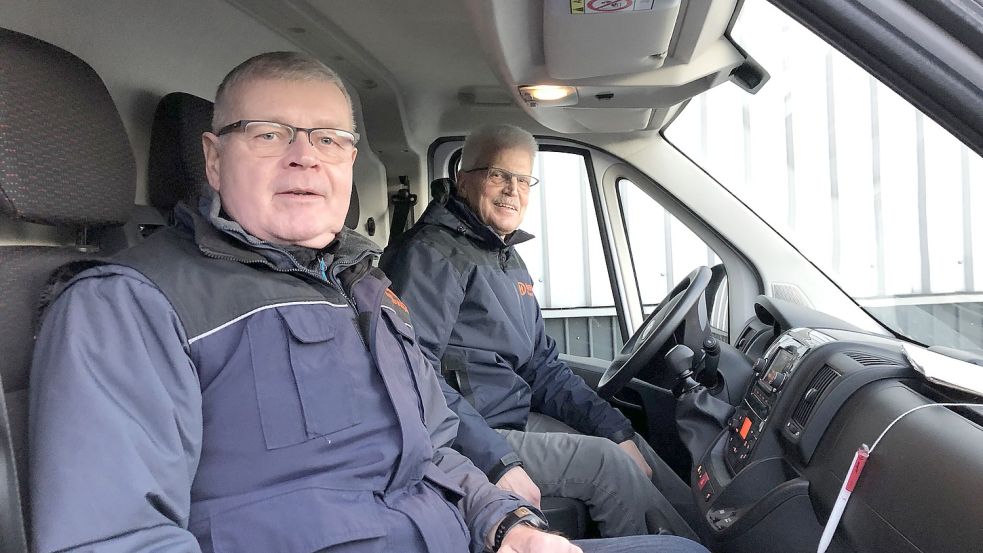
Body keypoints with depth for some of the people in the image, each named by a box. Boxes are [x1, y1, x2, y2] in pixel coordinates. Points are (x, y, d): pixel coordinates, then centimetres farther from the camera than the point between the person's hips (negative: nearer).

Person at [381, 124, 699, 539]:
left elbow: (543, 368, 15)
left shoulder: (510, 260, 16)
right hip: (467, 440, -9)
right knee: (607, 463, -14)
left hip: (519, 418, 9)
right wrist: (496, 461, -28)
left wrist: (618, 431, 4)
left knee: (634, 448, 4)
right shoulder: (433, 252, -13)